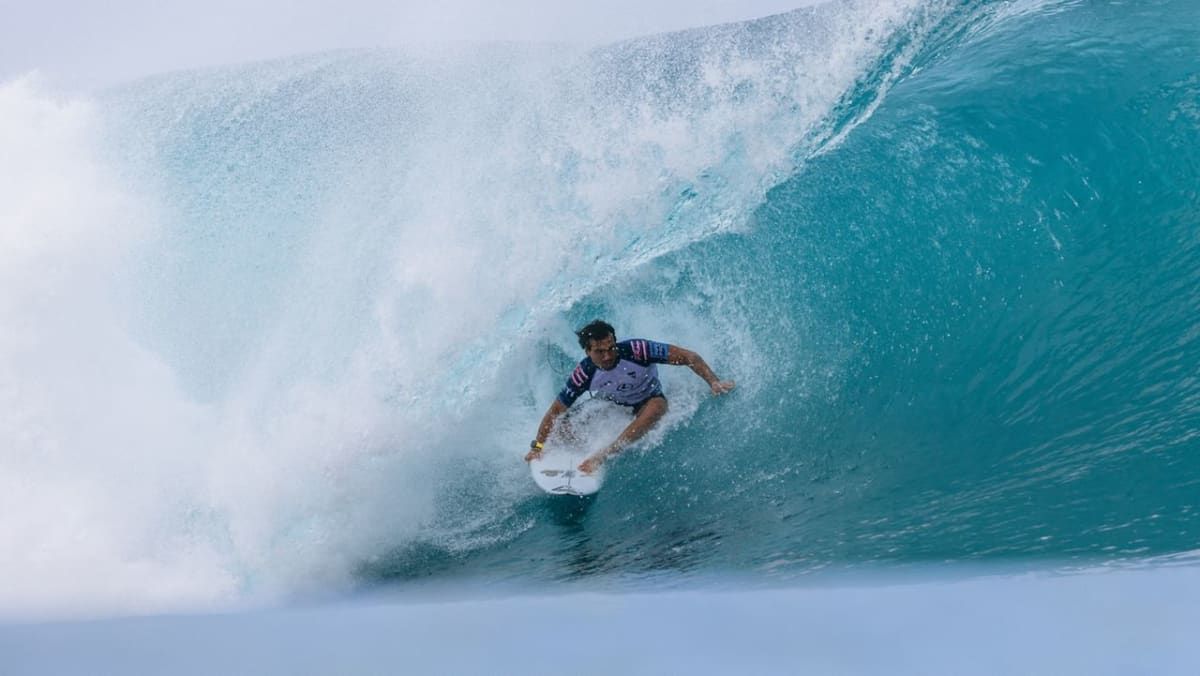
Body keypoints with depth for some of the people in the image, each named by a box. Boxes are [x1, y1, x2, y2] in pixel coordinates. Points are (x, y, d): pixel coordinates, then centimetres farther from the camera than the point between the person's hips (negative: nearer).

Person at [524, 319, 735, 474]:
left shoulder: (635, 350, -33)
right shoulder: (585, 374, -25)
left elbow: (688, 357, -29)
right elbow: (555, 411, -14)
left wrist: (713, 381, -38)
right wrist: (537, 447, -18)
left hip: (648, 402, -2)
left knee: (657, 405, -39)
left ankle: (603, 455, -38)